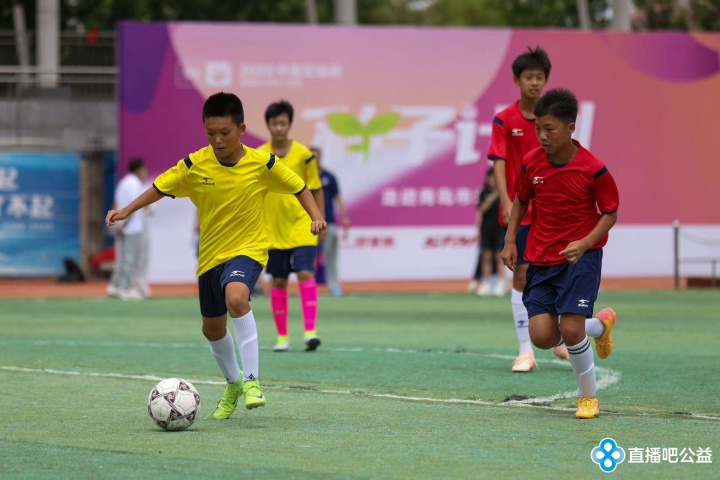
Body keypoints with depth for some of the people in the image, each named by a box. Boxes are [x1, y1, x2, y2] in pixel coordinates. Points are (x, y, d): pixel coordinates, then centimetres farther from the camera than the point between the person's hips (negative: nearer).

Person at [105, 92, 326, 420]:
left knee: (236, 297, -35)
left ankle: (252, 379, -28)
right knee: (212, 329, 17)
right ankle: (233, 383, 45)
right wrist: (127, 210, -7)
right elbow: (161, 187, 3)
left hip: (248, 249, -4)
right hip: (210, 255, 4)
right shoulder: (195, 165, -8)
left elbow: (297, 186, 0)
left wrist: (315, 216, -13)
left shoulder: (262, 163, -12)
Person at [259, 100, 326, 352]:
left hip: (302, 228, -2)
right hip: (273, 231, 2)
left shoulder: (304, 154, -3)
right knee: (278, 281, 6)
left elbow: (317, 191, 4)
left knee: (305, 274, -14)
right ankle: (282, 336, 14)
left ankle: (310, 331, -16)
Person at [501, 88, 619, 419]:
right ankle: (600, 324, 26)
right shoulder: (531, 163, -4)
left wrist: (586, 243, -20)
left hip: (581, 255, -4)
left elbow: (610, 213, -5)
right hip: (541, 257, 4)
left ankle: (588, 395, 9)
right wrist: (510, 240, 4)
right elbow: (521, 200, 14)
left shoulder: (593, 169, -15)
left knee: (570, 329, -17)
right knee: (542, 336, -7)